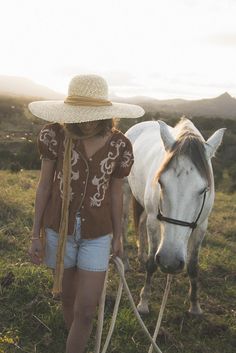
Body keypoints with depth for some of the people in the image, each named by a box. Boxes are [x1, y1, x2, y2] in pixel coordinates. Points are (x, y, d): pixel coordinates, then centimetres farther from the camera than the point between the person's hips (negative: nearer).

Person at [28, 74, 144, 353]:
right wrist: (36, 235, -5)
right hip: (59, 229, 0)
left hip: (97, 234, 0)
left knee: (86, 310, -2)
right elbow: (44, 185, -7)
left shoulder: (119, 145, -11)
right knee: (68, 299, 16)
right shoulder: (56, 135, -15)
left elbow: (115, 192, 1)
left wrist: (118, 236, 8)